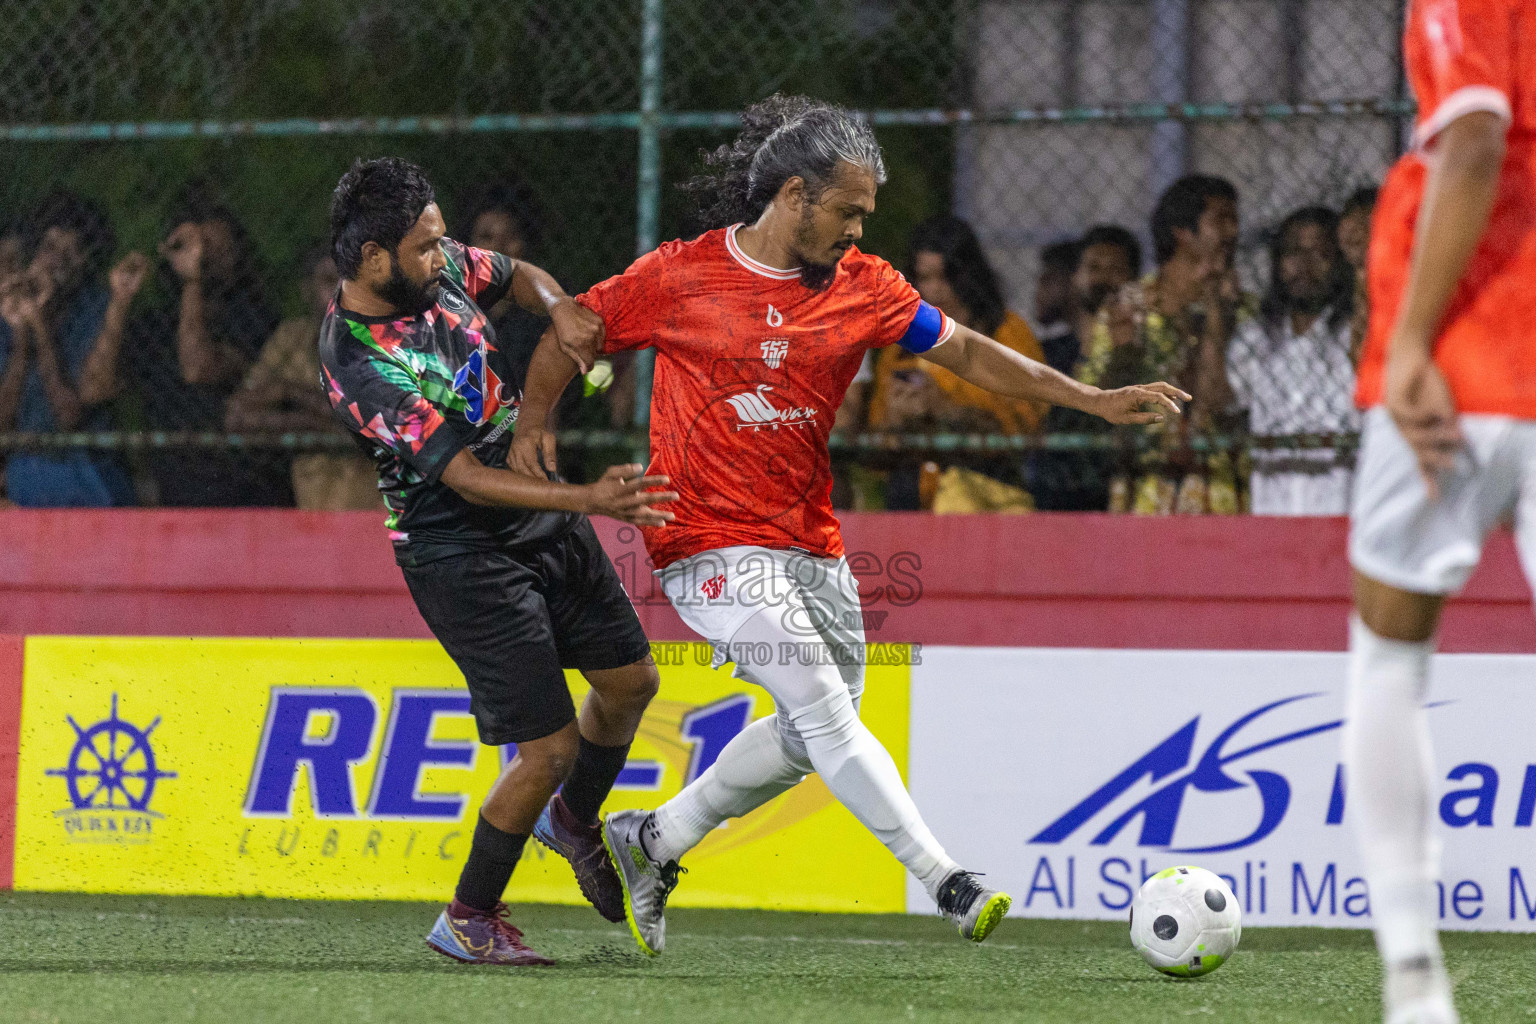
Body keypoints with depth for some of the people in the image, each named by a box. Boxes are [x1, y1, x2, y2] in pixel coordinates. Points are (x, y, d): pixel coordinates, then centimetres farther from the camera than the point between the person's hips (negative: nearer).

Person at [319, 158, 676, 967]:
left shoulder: (438, 267, -6)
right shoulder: (358, 366, -28)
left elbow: (518, 276, 16)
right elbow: (467, 477, -30)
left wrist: (557, 307, -8)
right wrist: (590, 500, -37)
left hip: (546, 520, 8)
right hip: (464, 556, -8)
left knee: (629, 680, 17)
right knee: (551, 748, -8)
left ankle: (573, 818, 46)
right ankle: (467, 920, 11)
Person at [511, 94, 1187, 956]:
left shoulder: (862, 286, 4)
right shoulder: (682, 277, -7)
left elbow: (963, 349, 9)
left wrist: (1095, 400, 4)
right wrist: (535, 424, -11)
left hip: (812, 547, 7)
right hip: (715, 548, -7)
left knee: (809, 736, 13)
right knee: (824, 710, -16)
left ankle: (652, 840, 30)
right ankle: (945, 880, -17)